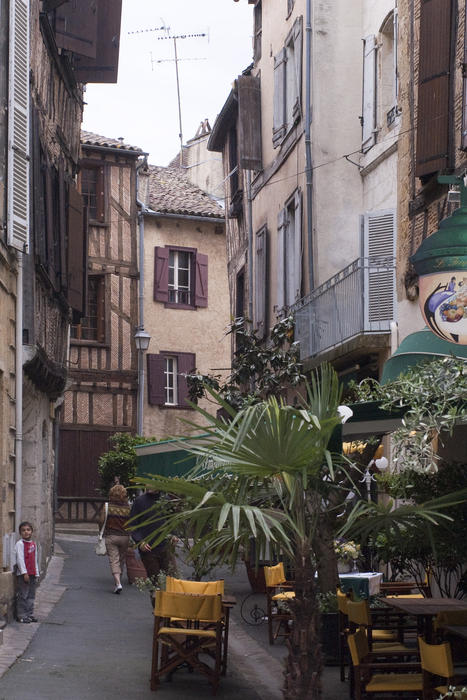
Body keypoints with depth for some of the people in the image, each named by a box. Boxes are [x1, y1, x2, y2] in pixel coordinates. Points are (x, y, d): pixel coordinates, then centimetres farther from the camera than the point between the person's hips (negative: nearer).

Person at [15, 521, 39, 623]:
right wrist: (24, 573, -19)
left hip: (32, 574, 7)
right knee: (23, 596, -4)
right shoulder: (20, 544, -9)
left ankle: (30, 614, 17)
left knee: (31, 595, 10)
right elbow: (20, 559, -14)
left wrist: (37, 573, 15)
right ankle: (22, 615, 1)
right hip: (23, 574, -7)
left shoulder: (34, 544, 13)